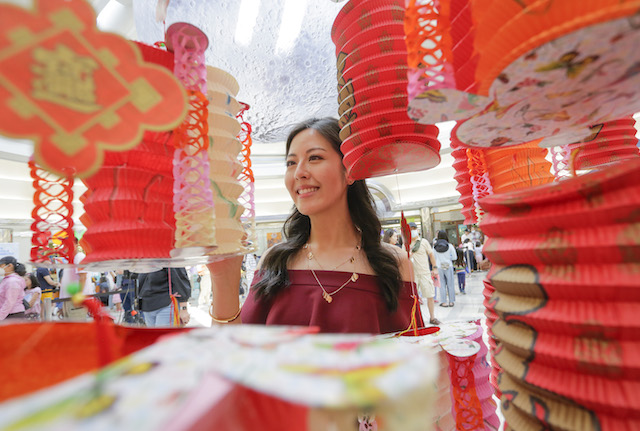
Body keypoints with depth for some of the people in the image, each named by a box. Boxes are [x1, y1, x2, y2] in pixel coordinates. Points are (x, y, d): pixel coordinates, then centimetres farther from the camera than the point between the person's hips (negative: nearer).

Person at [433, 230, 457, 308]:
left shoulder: (435, 246, -5)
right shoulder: (450, 246, -7)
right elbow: (455, 257, -1)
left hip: (439, 267, 1)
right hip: (449, 266, -1)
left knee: (442, 285, 7)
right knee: (450, 284, 9)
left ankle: (444, 302, 11)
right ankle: (451, 301, 16)